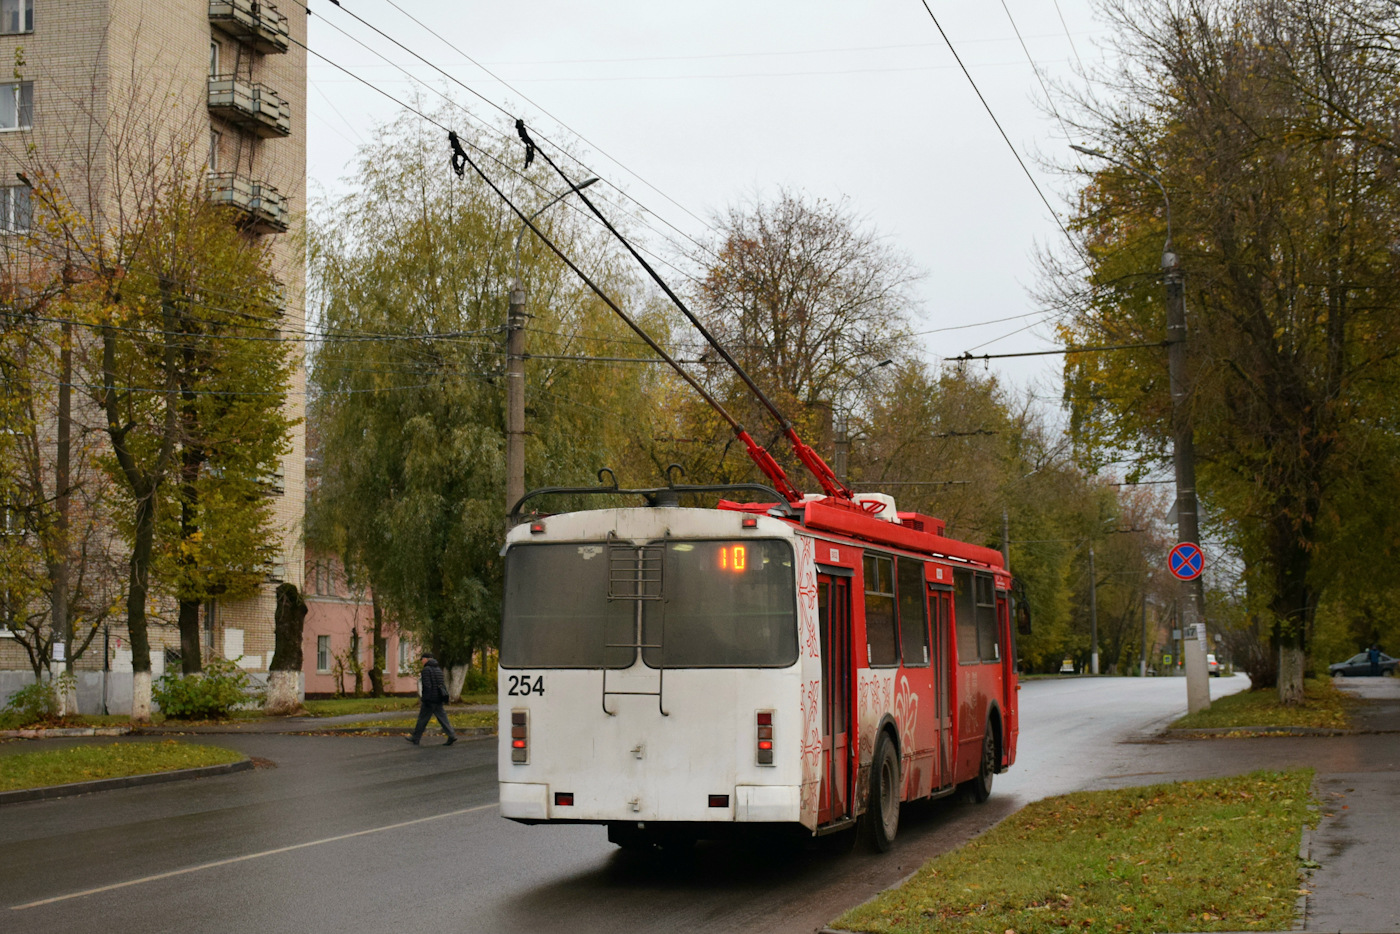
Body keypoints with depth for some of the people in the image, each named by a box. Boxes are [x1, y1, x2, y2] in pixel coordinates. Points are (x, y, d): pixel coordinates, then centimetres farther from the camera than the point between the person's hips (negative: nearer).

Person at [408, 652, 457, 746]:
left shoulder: (426, 670, -11)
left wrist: (426, 700, -19)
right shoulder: (438, 669, 14)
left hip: (430, 699, -8)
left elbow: (427, 686, -19)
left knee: (422, 719, 3)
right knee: (442, 718, 5)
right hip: (438, 700, 8)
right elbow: (443, 684, 17)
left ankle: (416, 739, 11)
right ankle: (451, 736, -7)